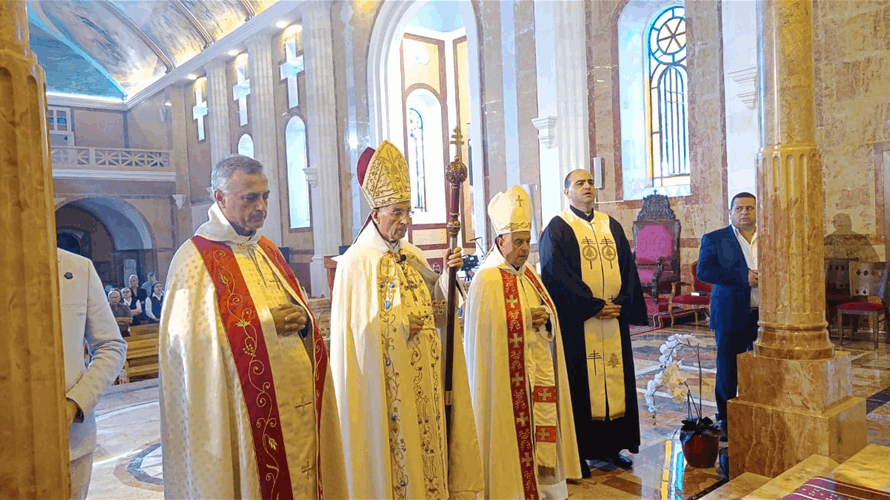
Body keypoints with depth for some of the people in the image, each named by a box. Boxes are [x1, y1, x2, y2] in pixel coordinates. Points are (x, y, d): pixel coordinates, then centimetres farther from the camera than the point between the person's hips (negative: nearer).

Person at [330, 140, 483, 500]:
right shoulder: (355, 263, -12)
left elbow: (435, 307, 9)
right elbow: (357, 328, -14)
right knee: (395, 447, 4)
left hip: (423, 378, 6)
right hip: (386, 383, -6)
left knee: (427, 442, 13)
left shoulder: (412, 256, 8)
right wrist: (403, 325, -14)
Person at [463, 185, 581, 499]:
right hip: (509, 376, -7)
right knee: (512, 431, 2)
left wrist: (545, 318, -4)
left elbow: (548, 314, 16)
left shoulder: (529, 273, 10)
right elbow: (487, 330, -15)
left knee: (541, 425, 13)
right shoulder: (487, 279, -12)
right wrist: (527, 320, -17)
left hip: (540, 371, 7)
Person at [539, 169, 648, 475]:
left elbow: (628, 268, 10)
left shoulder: (612, 227, 14)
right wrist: (594, 306, -14)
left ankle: (609, 445, 22)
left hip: (614, 320, 6)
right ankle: (576, 450, 11)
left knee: (614, 377, 9)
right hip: (577, 322, -5)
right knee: (579, 381, 0)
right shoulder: (557, 229, -3)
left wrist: (621, 303, -5)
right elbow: (557, 276, -12)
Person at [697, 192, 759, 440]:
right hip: (731, 317, -3)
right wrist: (743, 277, -19)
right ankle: (725, 421, 19)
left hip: (765, 316, 3)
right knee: (728, 373, 5)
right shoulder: (714, 239, 0)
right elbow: (704, 270, -12)